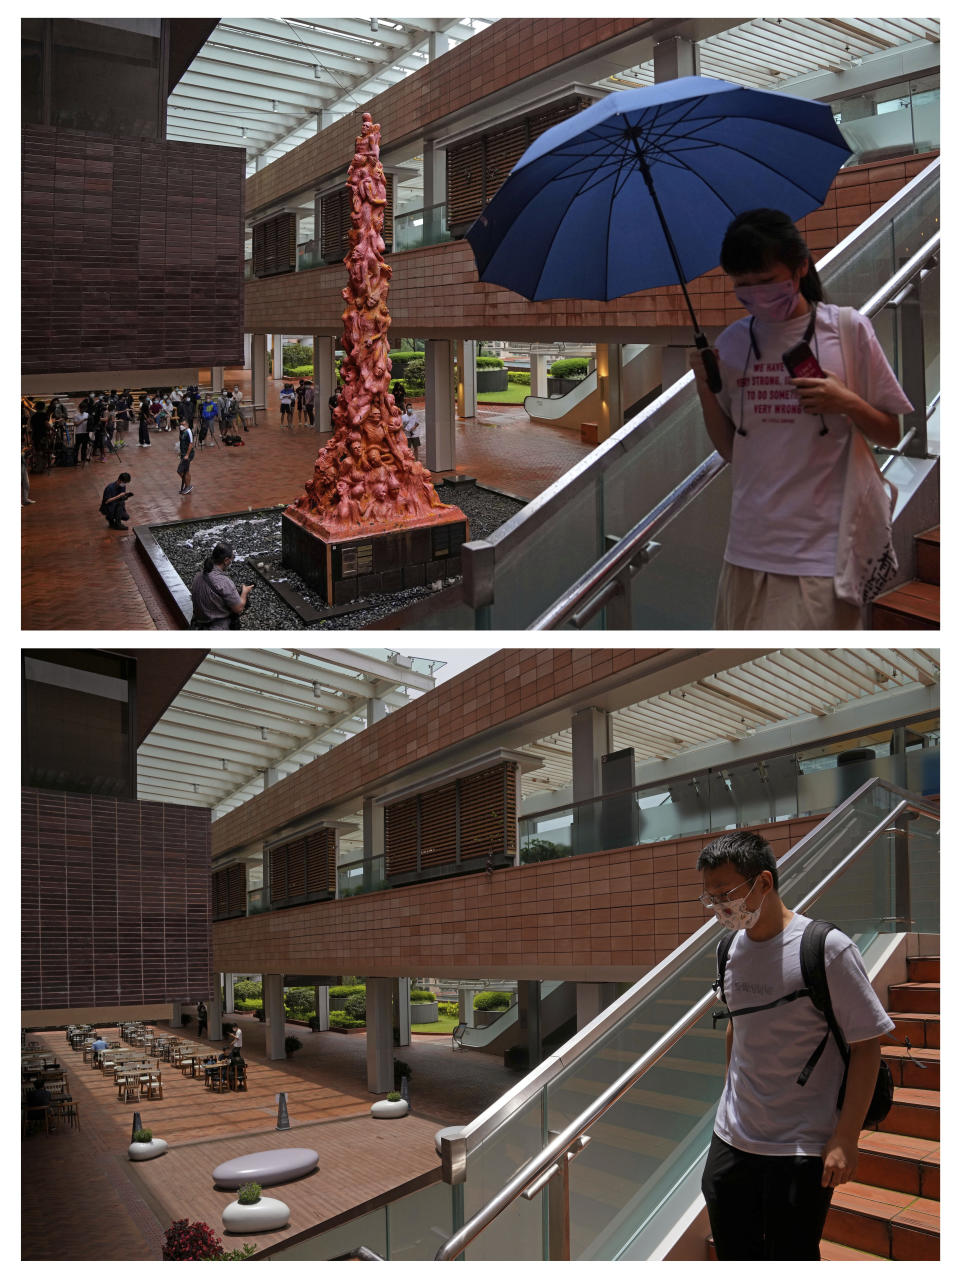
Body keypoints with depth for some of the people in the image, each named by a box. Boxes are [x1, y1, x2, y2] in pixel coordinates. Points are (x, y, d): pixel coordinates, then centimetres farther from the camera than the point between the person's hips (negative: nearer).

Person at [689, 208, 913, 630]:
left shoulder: (848, 329, -4)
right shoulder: (732, 342, 7)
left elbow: (892, 435, 4)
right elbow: (730, 449, 12)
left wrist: (847, 403, -15)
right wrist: (704, 387, -2)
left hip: (822, 545, -4)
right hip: (750, 544, 4)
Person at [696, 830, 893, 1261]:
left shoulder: (826, 948, -15)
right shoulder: (733, 947, 4)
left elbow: (866, 1046, -12)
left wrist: (845, 1140, -15)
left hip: (801, 1150, -6)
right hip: (732, 1140, 6)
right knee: (734, 1256, 13)